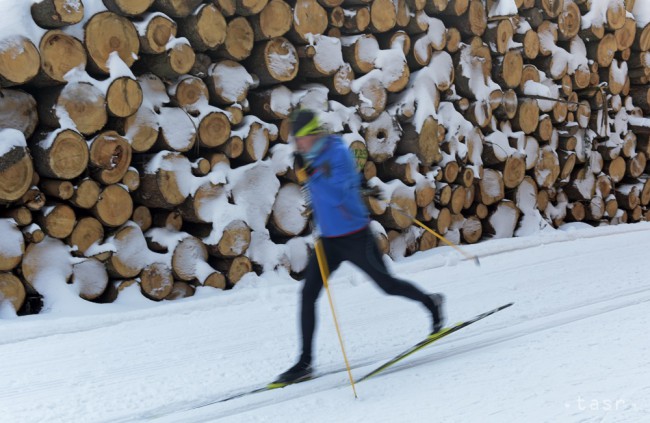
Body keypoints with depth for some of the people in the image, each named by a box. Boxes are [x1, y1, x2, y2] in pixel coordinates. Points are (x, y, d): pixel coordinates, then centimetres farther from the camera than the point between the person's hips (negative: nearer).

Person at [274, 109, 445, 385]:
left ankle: (431, 303, 36)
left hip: (354, 237, -7)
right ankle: (305, 363, 2)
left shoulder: (337, 153, -18)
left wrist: (312, 173, -31)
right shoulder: (315, 156, 7)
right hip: (329, 239, 8)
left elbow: (337, 195, -28)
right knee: (308, 295, -3)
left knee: (387, 285, 7)